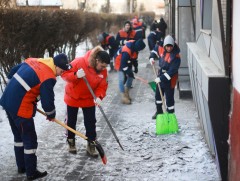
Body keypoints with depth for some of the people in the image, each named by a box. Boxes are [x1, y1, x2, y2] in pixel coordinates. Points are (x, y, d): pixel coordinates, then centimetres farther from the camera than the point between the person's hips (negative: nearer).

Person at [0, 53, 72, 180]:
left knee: (19, 136, 22)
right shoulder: (48, 77, -18)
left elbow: (12, 72, 17)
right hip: (21, 108, -9)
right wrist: (51, 115, 6)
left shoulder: (32, 61, 7)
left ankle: (21, 166, 34)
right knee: (30, 140, 5)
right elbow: (47, 101, -14)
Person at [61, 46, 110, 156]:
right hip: (73, 97, -2)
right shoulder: (79, 62, -27)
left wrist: (99, 97, -30)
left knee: (91, 123, 3)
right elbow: (64, 73, -21)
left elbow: (102, 86, -11)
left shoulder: (103, 71, -14)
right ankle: (71, 142, 32)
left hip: (89, 99, 3)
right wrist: (76, 75, -39)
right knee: (71, 121, 12)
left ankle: (91, 145, 17)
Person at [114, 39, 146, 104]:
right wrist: (129, 72, -24)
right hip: (120, 62, -8)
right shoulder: (126, 52, -40)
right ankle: (123, 97, -9)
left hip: (128, 62, 8)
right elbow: (123, 64, -33)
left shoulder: (135, 45, -15)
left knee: (130, 77, 8)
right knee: (122, 79, -11)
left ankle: (126, 93, 23)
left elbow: (134, 56, 4)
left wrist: (136, 66, 4)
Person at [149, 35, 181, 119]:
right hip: (161, 75, 7)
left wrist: (161, 79, -29)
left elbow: (172, 72, -28)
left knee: (169, 98, -1)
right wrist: (152, 57, 2)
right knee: (158, 95, 21)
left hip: (170, 79, -7)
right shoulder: (161, 48, -7)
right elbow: (156, 49, 18)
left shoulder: (176, 56, -26)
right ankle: (159, 111, 40)